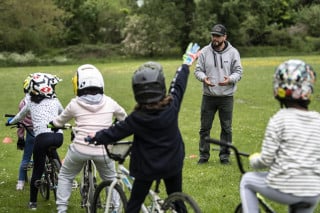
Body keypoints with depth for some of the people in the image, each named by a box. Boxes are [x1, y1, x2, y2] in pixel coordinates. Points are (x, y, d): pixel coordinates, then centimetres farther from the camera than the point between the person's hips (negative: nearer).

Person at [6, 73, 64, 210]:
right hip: (58, 137, 1)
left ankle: (33, 202, 14)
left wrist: (10, 122, 53)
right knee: (51, 150, 37)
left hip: (42, 137, -1)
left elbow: (19, 117, 32)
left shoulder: (31, 103, 15)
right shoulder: (55, 101, 16)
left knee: (37, 170, 8)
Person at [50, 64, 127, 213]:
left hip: (80, 149, -1)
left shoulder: (75, 104, -2)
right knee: (111, 180, 24)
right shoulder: (109, 102, 1)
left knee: (65, 176, 23)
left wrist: (51, 124, 38)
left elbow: (59, 121, 15)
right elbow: (123, 117, 21)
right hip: (103, 150, 1)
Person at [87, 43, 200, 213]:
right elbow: (179, 85, 2)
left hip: (146, 167, -3)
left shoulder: (137, 118, -20)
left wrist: (97, 137, 11)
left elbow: (116, 132, -8)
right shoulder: (172, 106, -15)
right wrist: (187, 63, 19)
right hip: (173, 164, 3)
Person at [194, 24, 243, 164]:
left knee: (226, 128, 5)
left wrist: (230, 79, -21)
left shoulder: (233, 52, 0)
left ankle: (224, 155, 16)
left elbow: (238, 71, 0)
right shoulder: (204, 52, 2)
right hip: (208, 96, 1)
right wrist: (204, 78, -18)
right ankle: (204, 155, 15)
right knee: (205, 127, 5)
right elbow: (198, 70, 4)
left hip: (226, 96, -1)